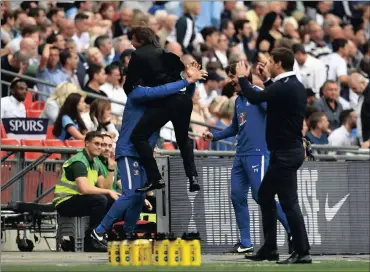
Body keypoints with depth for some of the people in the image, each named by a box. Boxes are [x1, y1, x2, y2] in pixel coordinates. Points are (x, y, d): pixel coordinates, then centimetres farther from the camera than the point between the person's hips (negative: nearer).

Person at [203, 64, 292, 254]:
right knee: (237, 196, 6)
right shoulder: (238, 100, 18)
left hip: (257, 153, -9)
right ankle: (245, 243, 12)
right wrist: (214, 136, 25)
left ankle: (292, 229, -2)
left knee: (261, 195, -13)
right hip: (241, 155, 9)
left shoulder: (257, 93, -7)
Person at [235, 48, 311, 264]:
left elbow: (254, 98, -21)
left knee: (289, 202, -8)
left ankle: (303, 252, -7)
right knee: (265, 195, 17)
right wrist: (267, 80, 24)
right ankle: (269, 248, 21)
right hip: (290, 149, 10)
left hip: (285, 153, -10)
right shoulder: (295, 86, 11)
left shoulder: (284, 87, -20)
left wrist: (243, 77, -5)